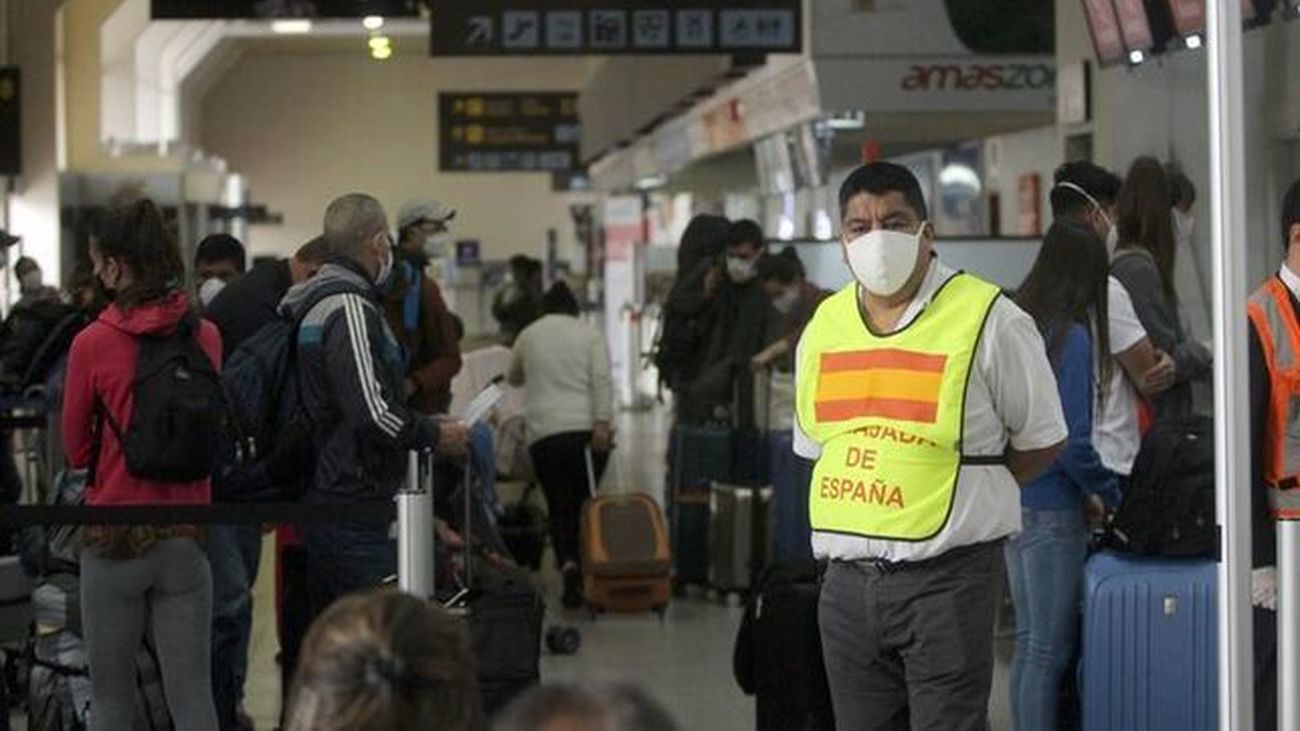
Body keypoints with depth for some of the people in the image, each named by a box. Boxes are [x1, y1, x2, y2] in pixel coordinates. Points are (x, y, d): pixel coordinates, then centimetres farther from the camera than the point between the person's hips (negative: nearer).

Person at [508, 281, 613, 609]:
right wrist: (602, 424, -11)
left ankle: (568, 563, -20)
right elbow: (602, 381, -6)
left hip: (544, 434, 0)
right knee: (584, 504, 11)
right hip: (588, 431, 0)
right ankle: (584, 570, 10)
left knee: (560, 507, 2)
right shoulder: (590, 334, 9)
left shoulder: (528, 336, 13)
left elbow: (513, 378, 30)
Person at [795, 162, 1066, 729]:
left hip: (946, 580, -6)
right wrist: (865, 507, 11)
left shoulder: (987, 320, -5)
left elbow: (1041, 442, 3)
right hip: (847, 580, 6)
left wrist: (966, 492, 2)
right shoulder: (823, 326, 11)